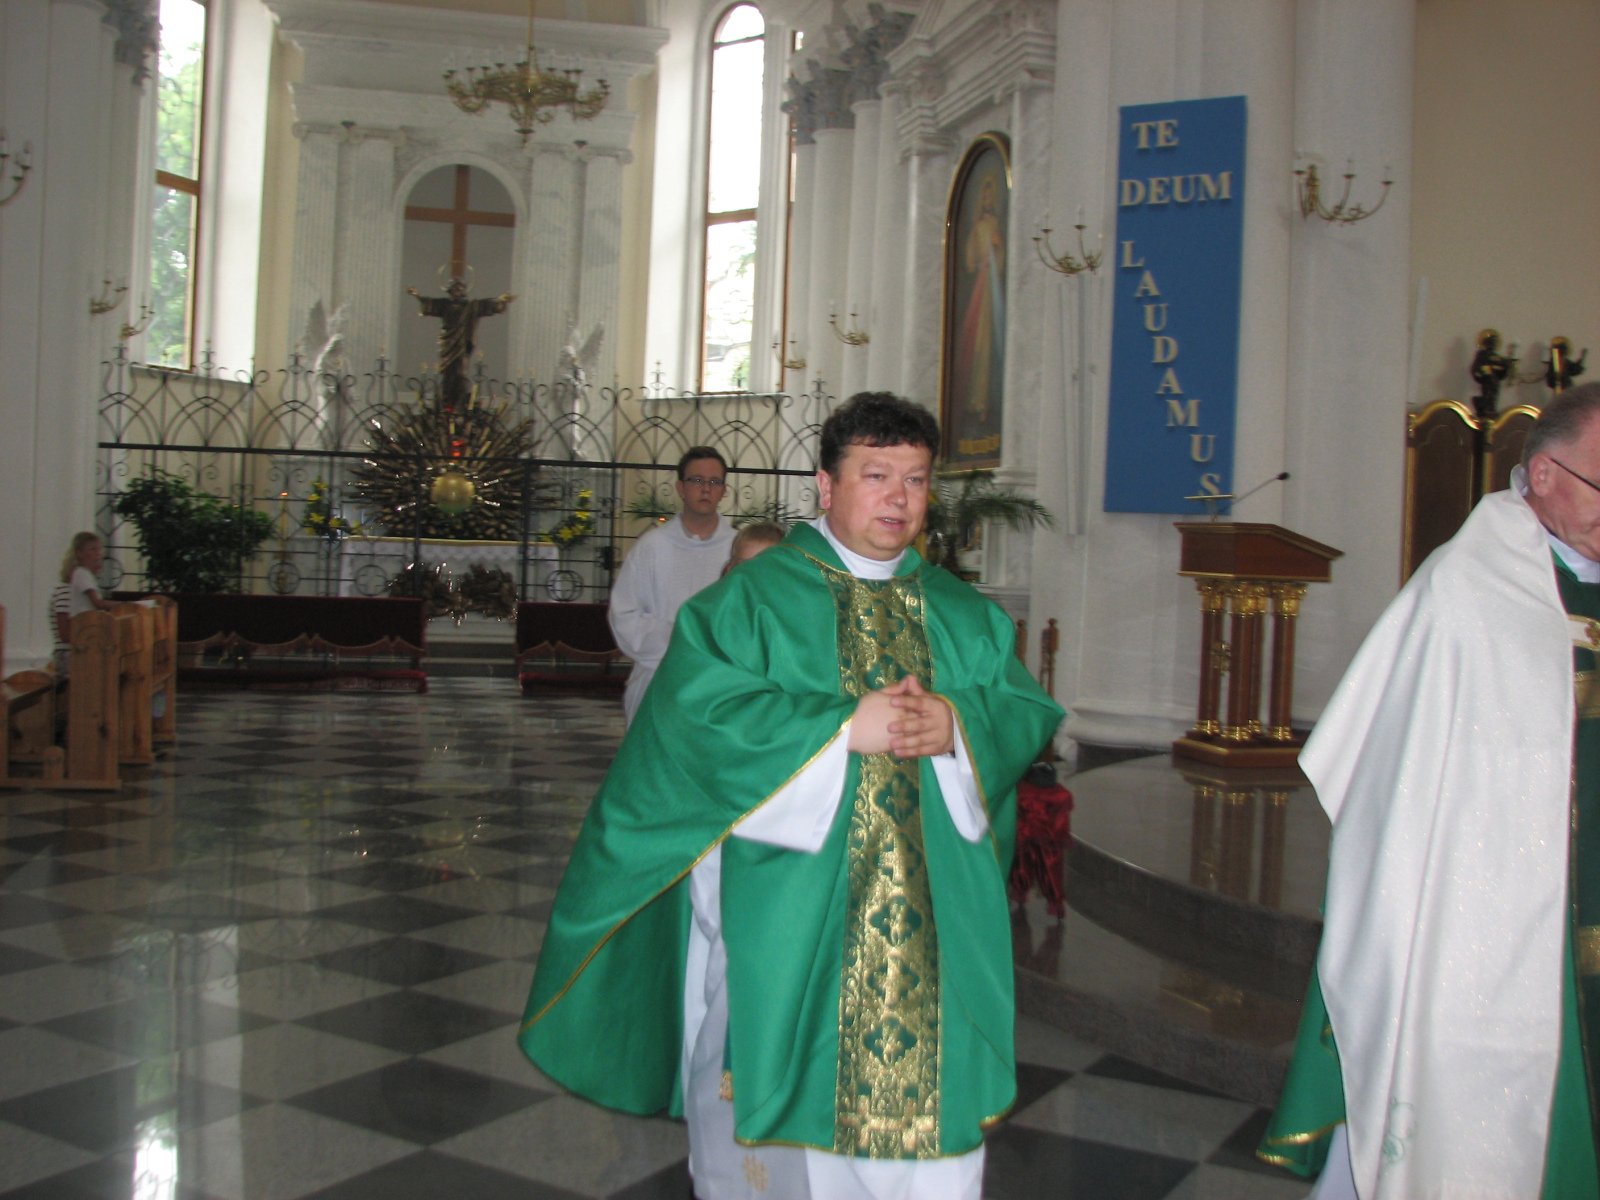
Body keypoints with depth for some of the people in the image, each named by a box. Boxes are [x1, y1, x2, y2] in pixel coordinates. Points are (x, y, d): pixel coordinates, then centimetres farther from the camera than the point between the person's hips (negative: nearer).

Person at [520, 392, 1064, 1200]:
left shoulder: (965, 616, 13)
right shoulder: (752, 599, -1)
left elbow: (1028, 711, 8)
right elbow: (696, 707, -14)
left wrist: (958, 724, -14)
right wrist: (842, 726, -19)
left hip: (930, 923, 4)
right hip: (785, 917, -3)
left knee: (927, 1095, 4)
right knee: (783, 1073, 6)